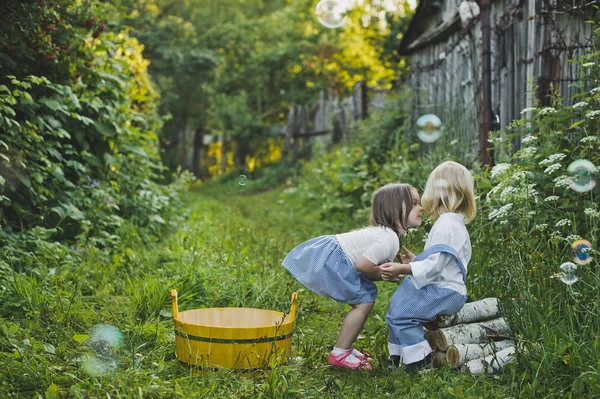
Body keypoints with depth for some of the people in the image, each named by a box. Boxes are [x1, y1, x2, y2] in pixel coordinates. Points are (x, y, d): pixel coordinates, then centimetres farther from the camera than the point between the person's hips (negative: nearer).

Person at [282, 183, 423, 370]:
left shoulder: (384, 232, 12)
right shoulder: (390, 239, -21)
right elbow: (362, 265, -27)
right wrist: (385, 275, -9)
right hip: (332, 261, -11)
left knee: (365, 300, 14)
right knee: (364, 302, -9)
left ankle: (345, 347, 23)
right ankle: (339, 354, -2)